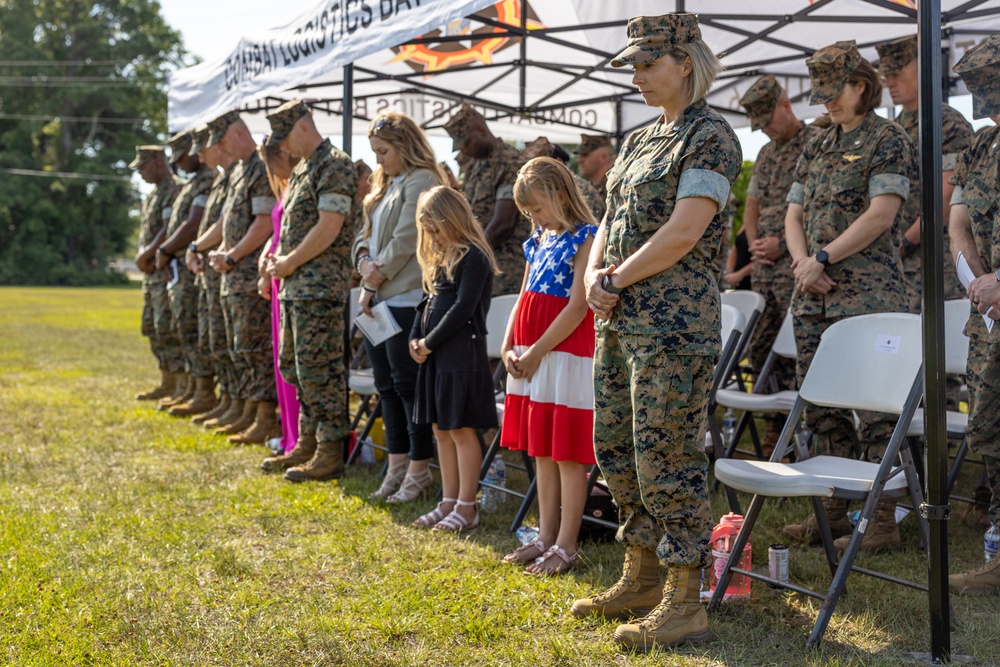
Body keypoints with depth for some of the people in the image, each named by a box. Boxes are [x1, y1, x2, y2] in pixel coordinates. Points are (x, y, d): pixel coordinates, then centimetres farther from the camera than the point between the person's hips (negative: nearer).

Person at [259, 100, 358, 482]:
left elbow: (329, 228, -19)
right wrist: (278, 257, 6)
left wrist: (289, 263, -12)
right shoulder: (302, 169, 19)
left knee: (318, 369, -8)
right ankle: (307, 444, 23)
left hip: (320, 288, -10)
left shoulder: (335, 165, -11)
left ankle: (331, 454, -1)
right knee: (293, 365, 14)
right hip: (295, 286, 10)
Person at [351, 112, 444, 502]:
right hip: (378, 301, 9)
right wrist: (364, 262, -3)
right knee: (387, 386, 12)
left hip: (407, 300, -9)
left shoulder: (422, 182, -10)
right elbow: (366, 235, 17)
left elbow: (404, 242, -16)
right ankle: (397, 466, 21)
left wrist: (375, 281, -10)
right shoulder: (385, 185, 19)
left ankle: (419, 470, 7)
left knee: (408, 385, -3)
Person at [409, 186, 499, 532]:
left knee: (461, 430, -4)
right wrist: (416, 339, 3)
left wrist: (430, 343, -13)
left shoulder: (473, 256, -11)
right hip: (435, 355, 9)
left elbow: (463, 309, -18)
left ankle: (466, 507, 3)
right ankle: (449, 503, 20)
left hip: (463, 353, -9)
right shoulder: (440, 258, 17)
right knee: (441, 430, 12)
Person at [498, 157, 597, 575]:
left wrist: (536, 352, -16)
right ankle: (545, 537, 21)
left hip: (568, 354, -8)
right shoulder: (539, 240, 15)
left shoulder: (586, 238, -10)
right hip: (530, 356, 8)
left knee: (567, 454, -2)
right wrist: (508, 348, 4)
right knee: (541, 452, 12)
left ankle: (565, 546, 5)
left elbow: (578, 307, -16)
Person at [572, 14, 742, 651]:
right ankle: (641, 578, 27)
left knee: (666, 455, -6)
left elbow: (683, 231, -18)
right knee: (616, 447, 14)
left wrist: (618, 280, -11)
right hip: (621, 318, 9)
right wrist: (595, 273, 1)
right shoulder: (640, 140, 18)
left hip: (675, 319, -9)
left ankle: (685, 602, 3)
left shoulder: (711, 136, -9)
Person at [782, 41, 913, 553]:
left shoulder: (888, 140, -2)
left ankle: (883, 521, -1)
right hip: (812, 298, 7)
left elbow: (881, 213, -12)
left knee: (875, 408, -6)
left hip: (867, 296, -7)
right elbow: (793, 215, 17)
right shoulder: (817, 148, 19)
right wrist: (802, 262, -3)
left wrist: (823, 258, -13)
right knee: (822, 409, 9)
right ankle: (833, 511, 18)